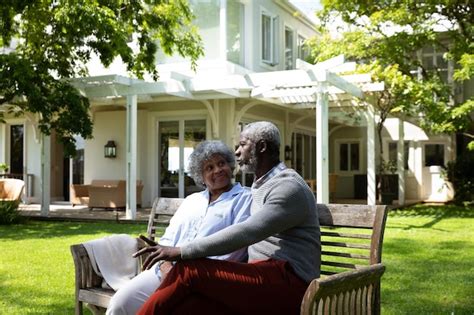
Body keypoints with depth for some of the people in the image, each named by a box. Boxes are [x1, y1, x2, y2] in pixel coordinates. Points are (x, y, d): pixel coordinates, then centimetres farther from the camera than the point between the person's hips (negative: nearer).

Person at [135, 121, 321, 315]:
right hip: (260, 278, 8)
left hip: (287, 282, -8)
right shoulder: (261, 186, 23)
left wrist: (182, 252, -22)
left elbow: (245, 233, -20)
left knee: (189, 271, -24)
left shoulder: (289, 186, -8)